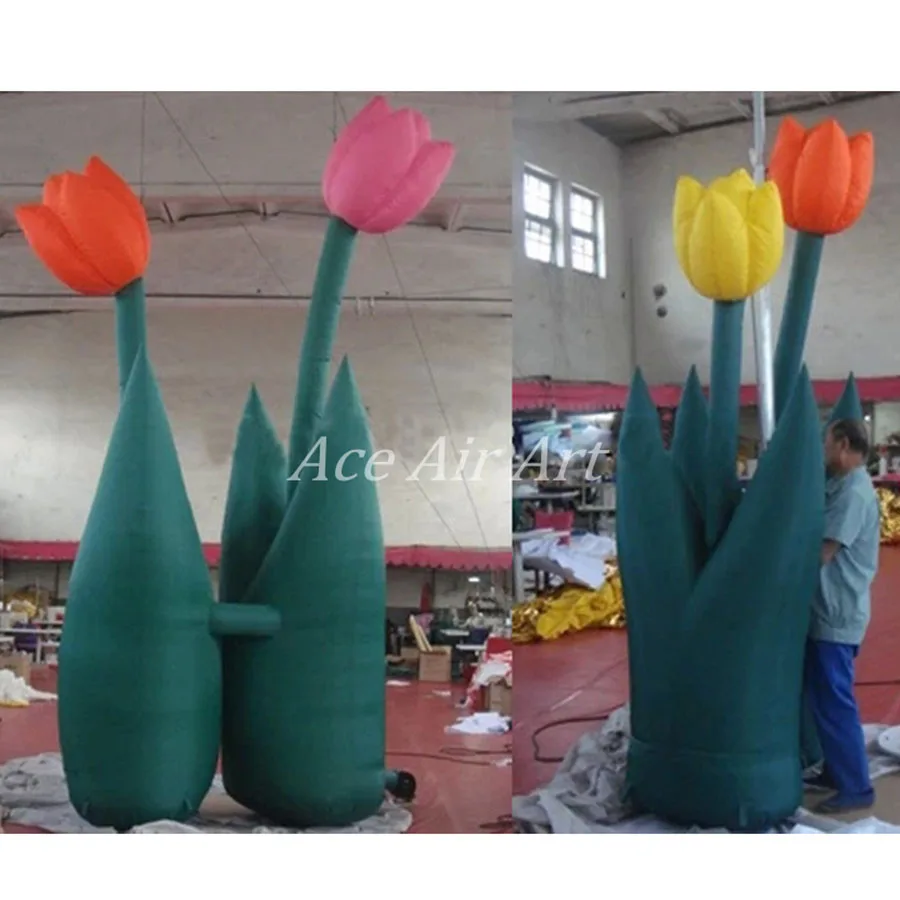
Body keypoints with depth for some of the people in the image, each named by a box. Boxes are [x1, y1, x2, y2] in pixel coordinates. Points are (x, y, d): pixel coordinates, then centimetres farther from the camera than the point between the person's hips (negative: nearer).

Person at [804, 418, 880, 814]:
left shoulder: (854, 493, -18)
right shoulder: (842, 488, 13)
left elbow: (819, 554, -20)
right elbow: (819, 547, 16)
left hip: (837, 616, -10)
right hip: (828, 612, 10)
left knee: (834, 702, -3)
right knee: (823, 699, 16)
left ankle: (857, 787, 6)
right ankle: (836, 772, 27)